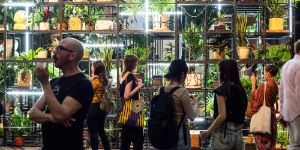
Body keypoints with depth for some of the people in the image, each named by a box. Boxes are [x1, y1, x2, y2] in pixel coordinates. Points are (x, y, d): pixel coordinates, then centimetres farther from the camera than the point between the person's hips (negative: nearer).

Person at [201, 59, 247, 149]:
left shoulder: (221, 90, -10)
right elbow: (242, 116, 13)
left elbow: (222, 116, -16)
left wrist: (208, 131, -8)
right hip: (238, 134, 7)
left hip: (223, 133, -7)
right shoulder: (241, 90, 9)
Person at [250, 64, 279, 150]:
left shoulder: (264, 85, -16)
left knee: (262, 142, -3)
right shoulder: (275, 85, 4)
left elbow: (255, 97, -6)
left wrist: (253, 83, 0)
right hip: (271, 115, 7)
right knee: (271, 142, 12)